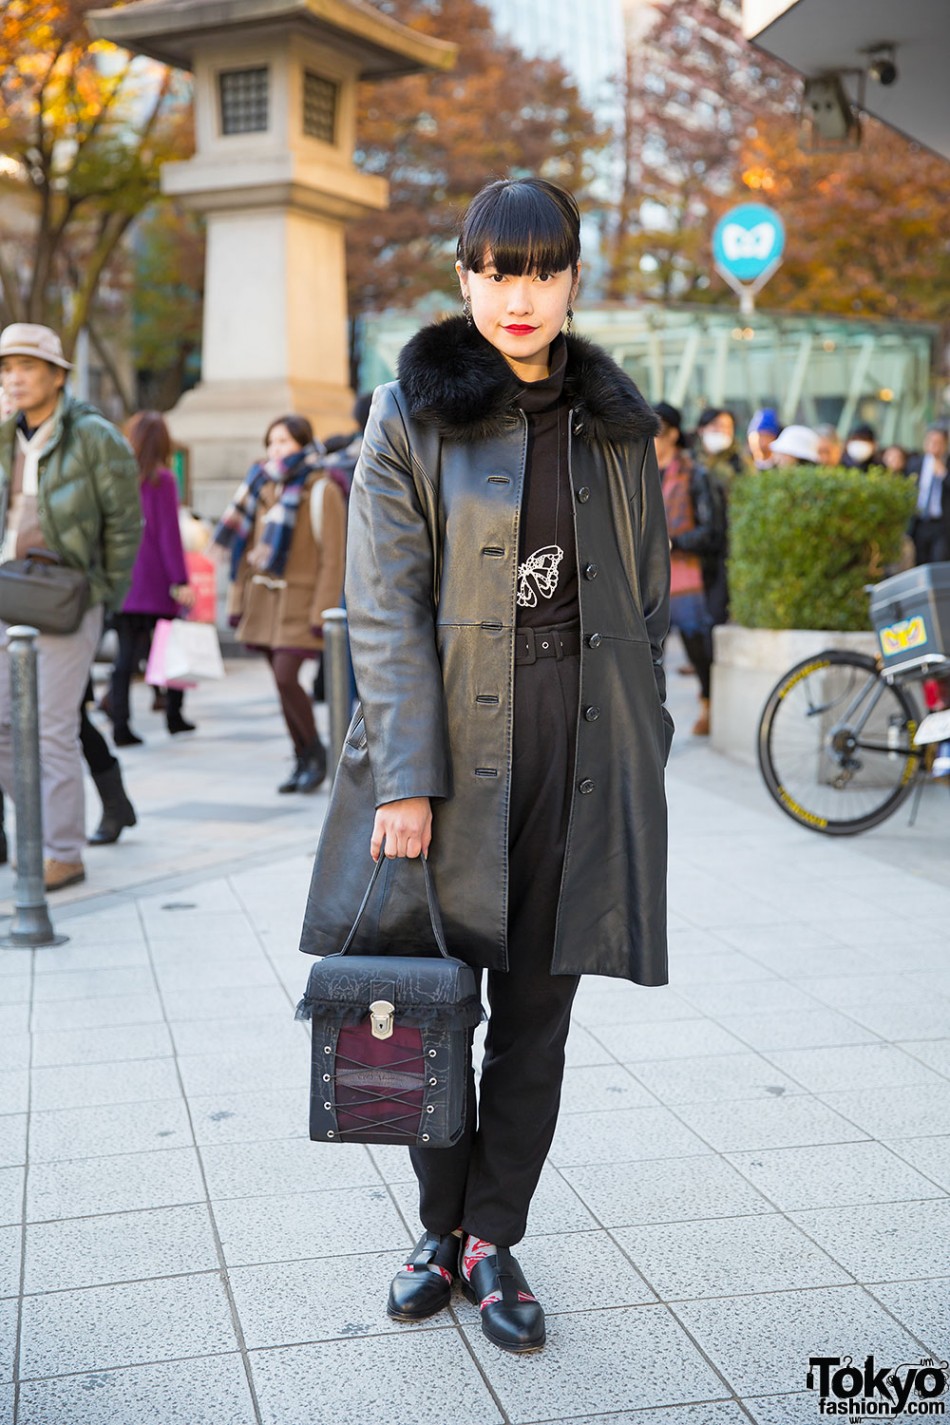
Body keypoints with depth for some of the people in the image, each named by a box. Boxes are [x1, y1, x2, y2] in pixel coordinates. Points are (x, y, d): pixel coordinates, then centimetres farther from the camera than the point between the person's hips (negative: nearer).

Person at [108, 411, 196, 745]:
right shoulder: (162, 480, -7)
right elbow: (169, 534, -11)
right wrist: (180, 580, -10)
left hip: (121, 580, 4)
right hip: (155, 582, -4)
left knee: (125, 655, 4)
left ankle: (120, 726, -1)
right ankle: (174, 715, 19)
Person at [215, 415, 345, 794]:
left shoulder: (321, 491, -7)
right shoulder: (264, 485, 12)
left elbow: (333, 558, -10)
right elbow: (247, 546, 15)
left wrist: (322, 613, -15)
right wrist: (238, 599, 10)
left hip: (300, 601, -6)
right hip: (265, 600, 6)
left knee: (286, 677, -13)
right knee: (282, 682, 8)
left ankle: (316, 751, 6)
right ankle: (302, 759, 18)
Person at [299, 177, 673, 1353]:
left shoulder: (613, 422, 10)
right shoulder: (413, 412, -1)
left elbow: (648, 595, 14)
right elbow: (385, 605, -7)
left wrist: (642, 745, 7)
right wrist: (404, 775, -14)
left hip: (580, 744, 3)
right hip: (450, 736, -2)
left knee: (537, 1008, 6)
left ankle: (493, 1237, 21)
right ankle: (441, 1229, 25)